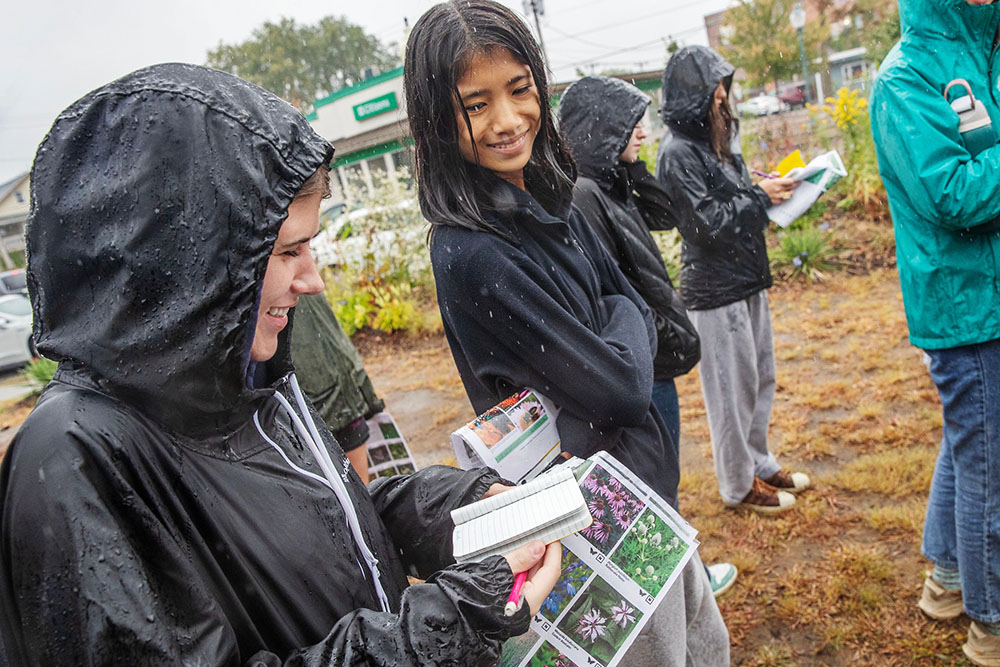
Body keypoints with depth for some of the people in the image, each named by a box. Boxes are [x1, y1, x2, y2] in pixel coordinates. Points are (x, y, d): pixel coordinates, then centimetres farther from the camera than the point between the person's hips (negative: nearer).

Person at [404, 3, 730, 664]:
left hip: (651, 477, 8)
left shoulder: (549, 197, -1)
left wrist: (622, 341, -15)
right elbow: (620, 387, -25)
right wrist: (625, 325, -7)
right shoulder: (471, 255, -28)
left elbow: (634, 306, 4)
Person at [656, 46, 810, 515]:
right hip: (714, 291, -9)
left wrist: (766, 189, 1)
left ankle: (759, 463, 36)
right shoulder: (677, 152, -15)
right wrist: (760, 197, -14)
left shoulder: (716, 140, 12)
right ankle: (738, 485, 19)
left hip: (747, 280, 9)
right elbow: (706, 221, -20)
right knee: (732, 388, 2)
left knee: (761, 378, 18)